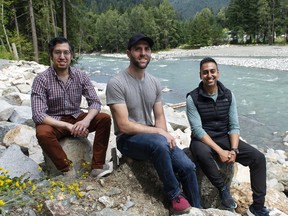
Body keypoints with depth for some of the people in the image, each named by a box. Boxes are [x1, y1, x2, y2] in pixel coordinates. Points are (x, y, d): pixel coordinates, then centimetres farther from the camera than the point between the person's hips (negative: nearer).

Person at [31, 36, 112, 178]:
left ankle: (97, 166, -17)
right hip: (54, 122, -3)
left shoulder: (80, 76, -5)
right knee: (42, 133, -36)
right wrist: (68, 126, -31)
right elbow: (38, 115, -22)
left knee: (105, 119, -19)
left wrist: (86, 120, -28)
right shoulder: (41, 79, -15)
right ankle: (67, 169, -16)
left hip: (76, 118, 3)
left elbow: (95, 102, -6)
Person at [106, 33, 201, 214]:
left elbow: (159, 117, 8)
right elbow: (124, 126, -21)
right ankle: (175, 195, -13)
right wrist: (159, 132, -18)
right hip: (128, 139, -6)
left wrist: (164, 135, -14)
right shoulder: (116, 83, -17)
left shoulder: (154, 82, 5)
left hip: (152, 137, 6)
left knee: (188, 166, -10)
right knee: (159, 143, -37)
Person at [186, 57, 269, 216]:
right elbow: (197, 130, -18)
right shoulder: (192, 98, -13)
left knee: (259, 158, -12)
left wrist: (234, 150, -17)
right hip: (202, 140, -4)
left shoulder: (228, 95, 0)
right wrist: (220, 151, -25)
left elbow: (234, 126, -1)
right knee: (203, 154, -40)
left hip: (224, 138, 4)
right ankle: (222, 188, -13)